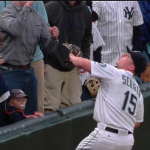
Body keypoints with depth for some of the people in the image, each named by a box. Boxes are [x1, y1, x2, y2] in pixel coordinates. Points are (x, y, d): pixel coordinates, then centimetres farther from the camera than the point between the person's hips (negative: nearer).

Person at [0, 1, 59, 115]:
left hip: (29, 72, 6)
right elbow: (15, 29, -33)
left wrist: (53, 38, -13)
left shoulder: (37, 17, 6)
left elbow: (47, 49, 7)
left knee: (32, 114, 12)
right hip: (10, 73, -6)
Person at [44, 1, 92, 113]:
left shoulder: (85, 11, 5)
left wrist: (85, 59, 6)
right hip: (52, 66, -5)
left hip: (73, 67, 5)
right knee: (51, 107, -6)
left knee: (74, 105, 5)